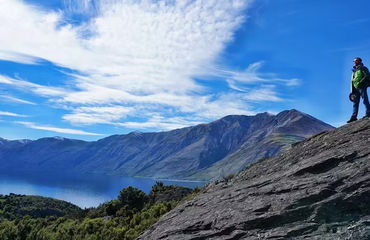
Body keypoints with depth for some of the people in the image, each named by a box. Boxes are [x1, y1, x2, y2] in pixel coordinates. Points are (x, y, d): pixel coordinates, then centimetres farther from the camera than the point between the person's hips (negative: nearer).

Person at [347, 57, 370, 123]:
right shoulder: (354, 71, 27)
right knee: (355, 102, 1)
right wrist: (352, 91, 17)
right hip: (356, 88, 7)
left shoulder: (363, 68, 7)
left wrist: (360, 82, -19)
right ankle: (354, 116, -4)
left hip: (362, 86, -7)